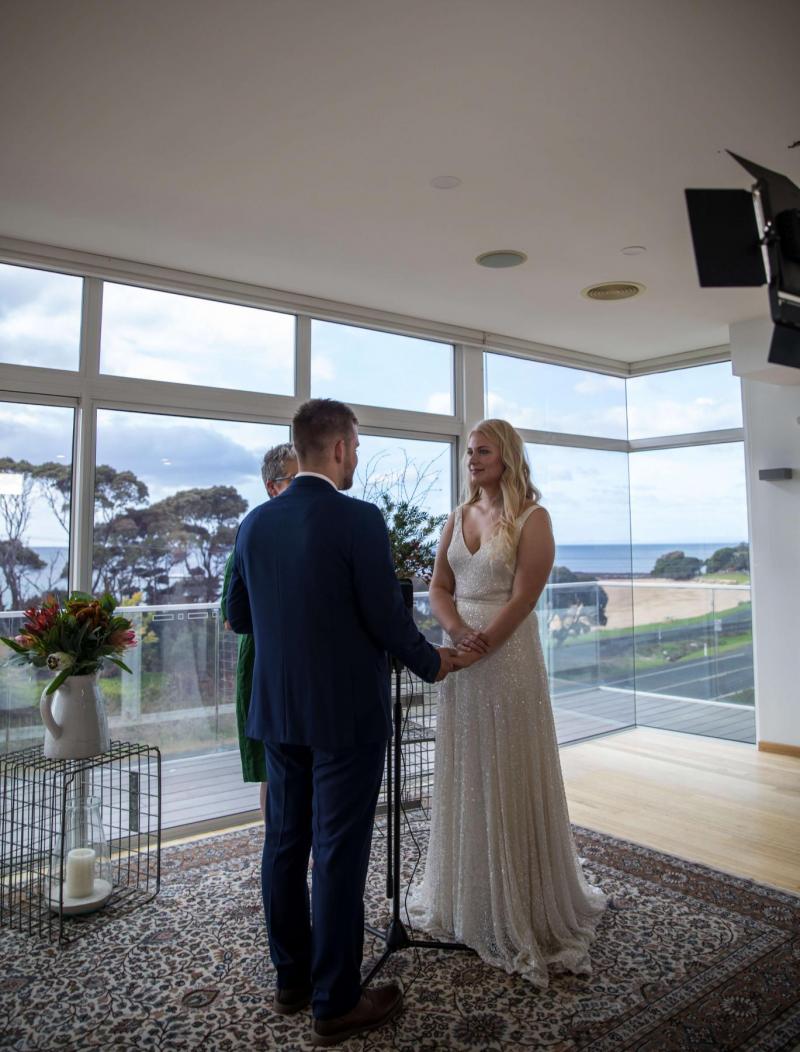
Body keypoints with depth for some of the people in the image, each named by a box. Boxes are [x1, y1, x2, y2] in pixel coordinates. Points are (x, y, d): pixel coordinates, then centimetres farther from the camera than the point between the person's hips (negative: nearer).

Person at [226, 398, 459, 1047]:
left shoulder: (255, 523, 2)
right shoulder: (358, 519, -17)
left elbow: (238, 616, 9)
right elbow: (388, 618, -15)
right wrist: (432, 663, 3)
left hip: (277, 710, 7)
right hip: (346, 714, -6)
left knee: (285, 843, 17)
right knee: (339, 854, 6)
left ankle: (292, 977, 34)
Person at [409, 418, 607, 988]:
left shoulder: (532, 519, -7)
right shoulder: (458, 517, 10)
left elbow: (522, 598, -14)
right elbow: (439, 587, 6)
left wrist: (482, 645, -19)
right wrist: (458, 632, -11)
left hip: (509, 659, -5)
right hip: (461, 659, 6)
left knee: (510, 778, 4)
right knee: (463, 776, 14)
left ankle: (524, 906, 24)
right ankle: (466, 897, 32)